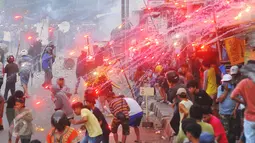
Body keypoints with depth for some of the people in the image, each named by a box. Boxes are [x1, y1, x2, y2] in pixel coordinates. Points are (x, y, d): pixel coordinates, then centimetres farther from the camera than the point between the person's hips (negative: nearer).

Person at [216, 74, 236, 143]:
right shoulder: (220, 88, -4)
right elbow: (220, 100, -11)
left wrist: (235, 109, -7)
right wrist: (226, 90, -13)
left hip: (233, 113, 1)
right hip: (224, 113, -1)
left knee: (233, 131, 13)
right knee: (225, 132, -3)